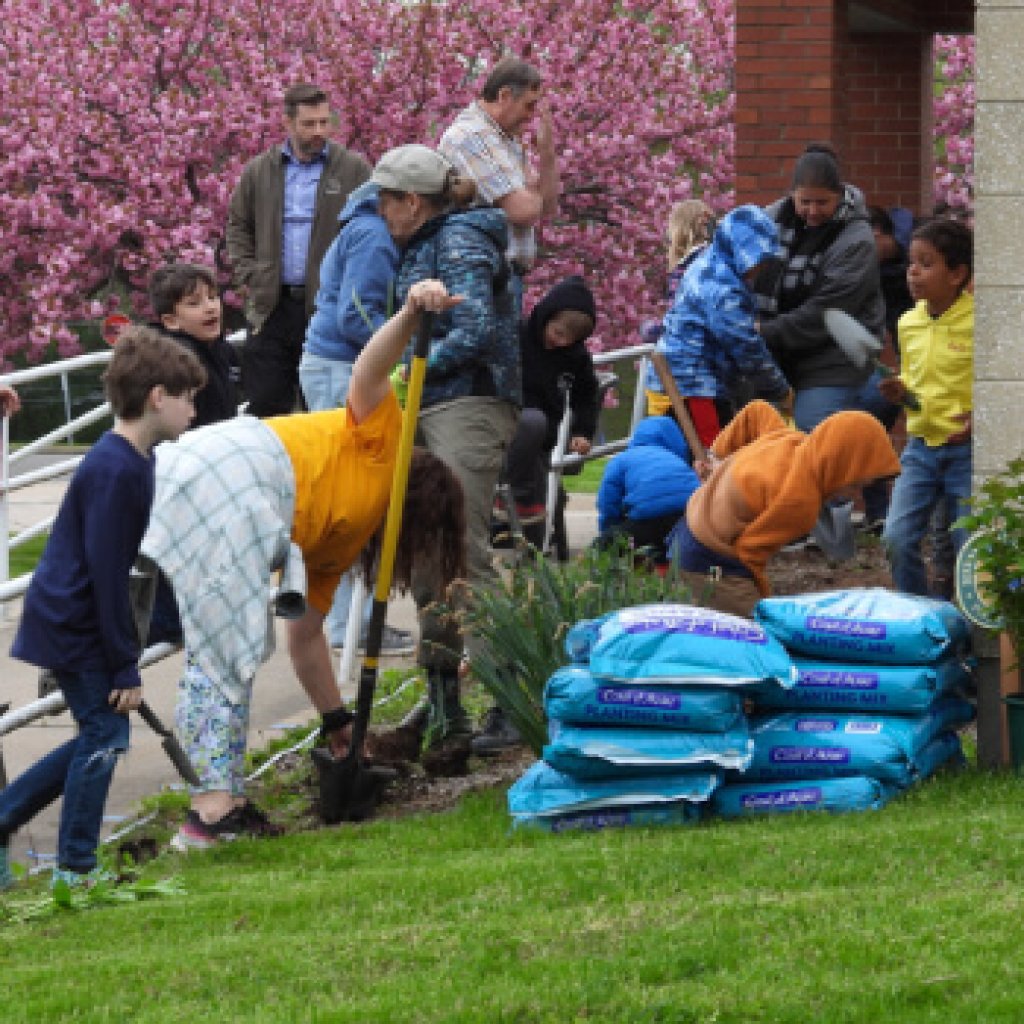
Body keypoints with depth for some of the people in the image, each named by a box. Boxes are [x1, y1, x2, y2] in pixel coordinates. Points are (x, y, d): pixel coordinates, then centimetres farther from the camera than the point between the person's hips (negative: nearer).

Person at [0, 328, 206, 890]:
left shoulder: (134, 461, 8)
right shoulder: (115, 470, -23)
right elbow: (106, 574, -23)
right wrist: (126, 668, -19)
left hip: (67, 620, 10)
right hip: (73, 626, -10)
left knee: (100, 736, 14)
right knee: (104, 734, -4)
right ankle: (75, 869, 3)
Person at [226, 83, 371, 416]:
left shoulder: (353, 170, 2)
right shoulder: (259, 171, 11)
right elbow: (238, 226, 20)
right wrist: (247, 275, 6)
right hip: (272, 307, 2)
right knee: (265, 403, 2)